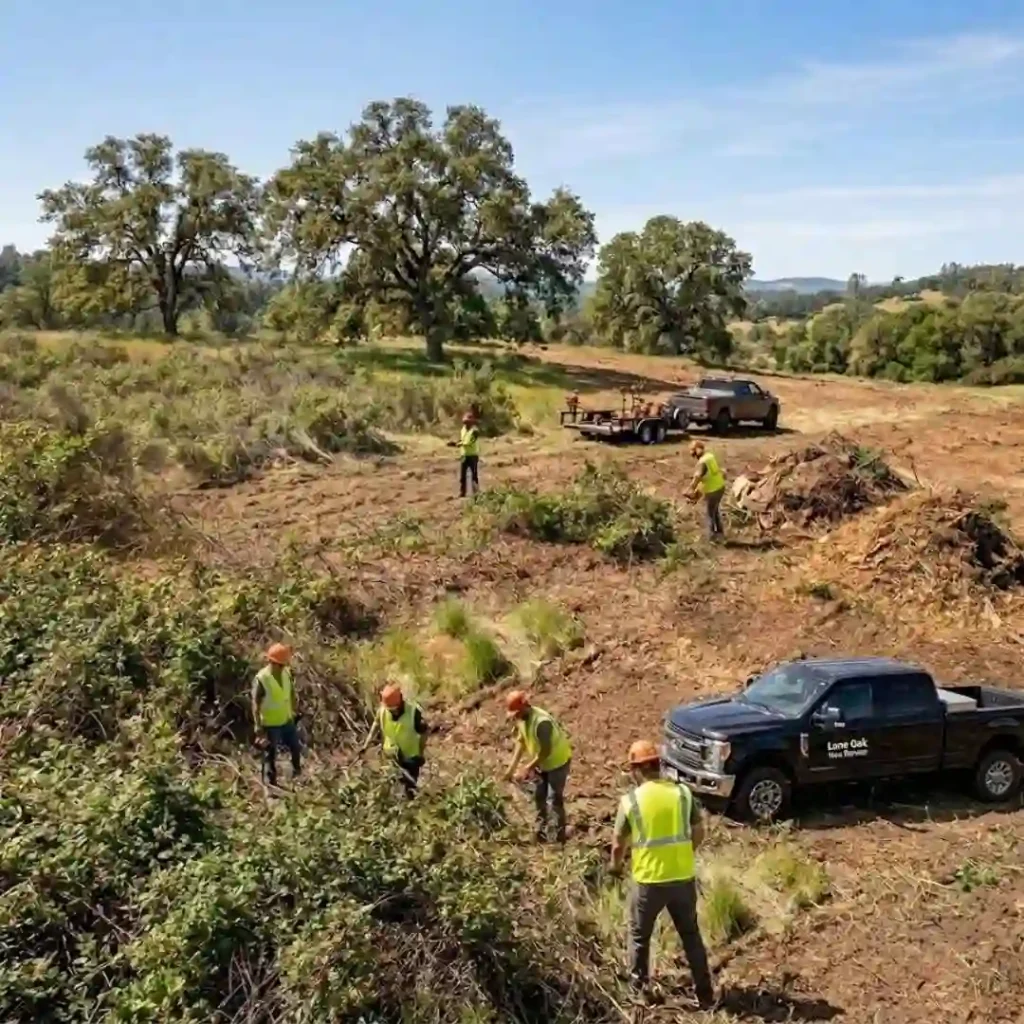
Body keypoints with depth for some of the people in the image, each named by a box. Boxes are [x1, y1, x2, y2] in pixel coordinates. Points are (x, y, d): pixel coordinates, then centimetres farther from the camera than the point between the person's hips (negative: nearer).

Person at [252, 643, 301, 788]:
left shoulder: (287, 673, -7)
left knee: (296, 748, 19)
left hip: (287, 721, 6)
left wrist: (294, 712, 13)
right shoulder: (261, 679, -25)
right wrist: (259, 728, -21)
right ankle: (272, 785, 24)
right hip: (270, 725, -6)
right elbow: (256, 705, -21)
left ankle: (297, 775, 43)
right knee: (271, 757, 9)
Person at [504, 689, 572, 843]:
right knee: (538, 796, 16)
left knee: (555, 799, 0)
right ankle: (541, 829, 32)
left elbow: (545, 752, -33)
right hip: (541, 762, 8)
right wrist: (513, 766, -4)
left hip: (557, 762, -8)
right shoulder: (521, 718, -12)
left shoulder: (542, 722, -37)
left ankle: (560, 833, 14)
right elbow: (521, 741, 1)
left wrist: (526, 769, -28)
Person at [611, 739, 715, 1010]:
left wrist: (615, 866, 17)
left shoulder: (631, 800, -11)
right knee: (691, 936, 20)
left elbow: (619, 845, -5)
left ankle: (638, 989, 29)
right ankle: (705, 994, 26)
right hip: (683, 878, 3)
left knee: (639, 936, 20)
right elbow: (699, 833, 6)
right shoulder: (683, 793, -3)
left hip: (649, 881, -3)